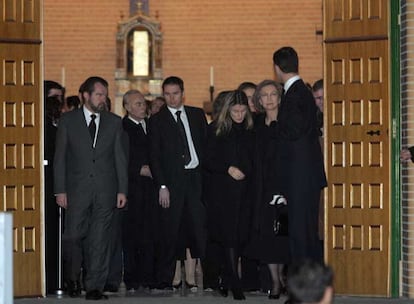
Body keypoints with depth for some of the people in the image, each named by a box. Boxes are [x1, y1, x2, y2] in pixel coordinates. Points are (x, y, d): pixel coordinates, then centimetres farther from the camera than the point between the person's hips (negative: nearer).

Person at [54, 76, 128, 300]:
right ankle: (72, 279, 19)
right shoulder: (68, 121, 5)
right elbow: (59, 158, 3)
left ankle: (95, 287, 3)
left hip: (105, 189, 1)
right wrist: (60, 190, -4)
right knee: (73, 236, -3)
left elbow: (120, 158, 9)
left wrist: (122, 190, 2)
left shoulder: (114, 122, 10)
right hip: (77, 189, -1)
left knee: (100, 240, -1)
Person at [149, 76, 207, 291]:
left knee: (199, 227, -4)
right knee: (171, 231, -2)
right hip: (172, 180, -2)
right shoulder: (157, 121, 5)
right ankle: (165, 280, 3)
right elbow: (154, 157, 0)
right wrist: (162, 186, -8)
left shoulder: (197, 115, 13)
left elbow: (206, 144, 15)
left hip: (196, 177, 2)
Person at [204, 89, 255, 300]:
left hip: (245, 191, 3)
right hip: (223, 190, -3)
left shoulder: (250, 130, 10)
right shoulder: (216, 130, 2)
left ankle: (226, 281, 16)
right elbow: (209, 161, 0)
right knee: (229, 235, -10)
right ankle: (235, 284, -11)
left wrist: (248, 174, -1)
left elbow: (254, 160, 14)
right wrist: (228, 169, -13)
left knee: (240, 236, 3)